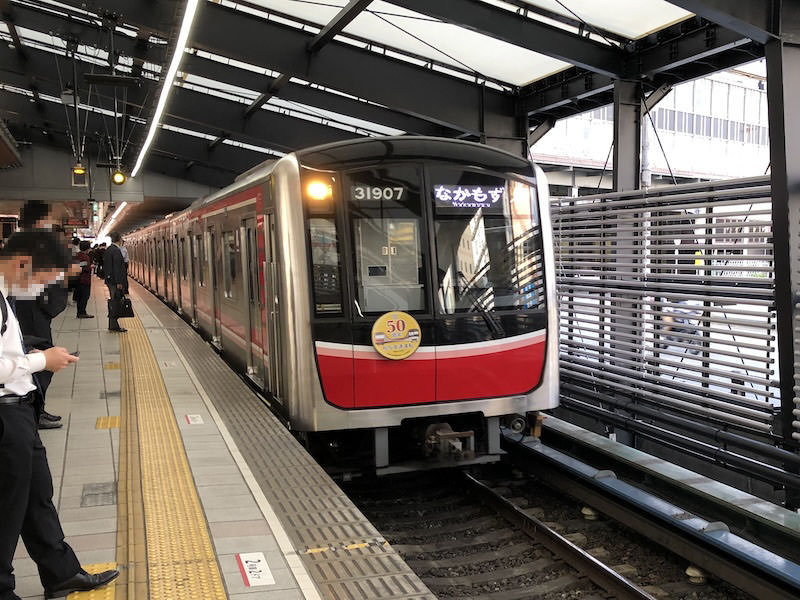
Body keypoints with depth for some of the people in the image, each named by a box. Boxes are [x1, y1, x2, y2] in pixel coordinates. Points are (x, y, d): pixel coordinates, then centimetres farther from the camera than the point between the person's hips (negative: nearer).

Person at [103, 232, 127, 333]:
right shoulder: (116, 250, -17)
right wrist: (119, 282, -21)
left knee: (113, 302, 15)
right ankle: (113, 326, -3)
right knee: (115, 302, -5)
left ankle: (112, 325, 21)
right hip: (115, 281, -10)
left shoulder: (107, 250, 12)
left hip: (110, 280, 10)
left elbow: (105, 266, 19)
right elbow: (117, 267, -21)